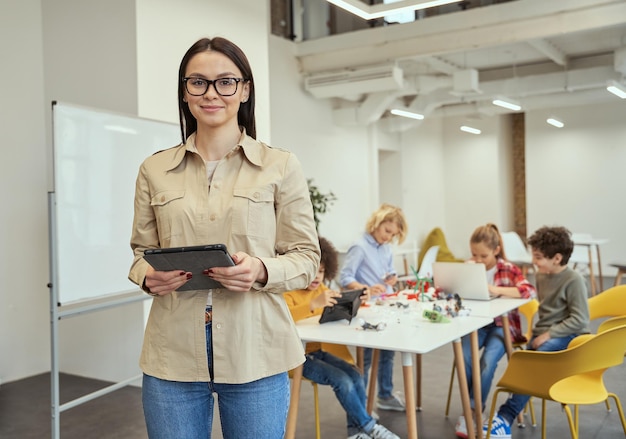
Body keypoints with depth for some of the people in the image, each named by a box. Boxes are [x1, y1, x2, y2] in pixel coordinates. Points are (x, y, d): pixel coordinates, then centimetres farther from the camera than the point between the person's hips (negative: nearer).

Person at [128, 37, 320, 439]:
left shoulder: (281, 166, 0)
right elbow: (142, 251, 14)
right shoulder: (154, 170, 7)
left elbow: (307, 258, 1)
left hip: (255, 354, -1)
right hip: (172, 356, 2)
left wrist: (262, 270, -18)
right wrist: (148, 277, -9)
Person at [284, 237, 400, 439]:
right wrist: (314, 304, -45)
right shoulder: (288, 293, -11)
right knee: (342, 381, -23)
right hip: (300, 356, -7)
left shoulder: (323, 290, 10)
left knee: (356, 376, -15)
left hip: (320, 351, 7)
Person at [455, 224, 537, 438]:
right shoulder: (469, 267, 3)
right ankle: (471, 411, -10)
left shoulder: (508, 268, -7)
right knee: (464, 357, -25)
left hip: (502, 324, -2)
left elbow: (530, 291, -20)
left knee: (488, 361, -27)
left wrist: (497, 290, -30)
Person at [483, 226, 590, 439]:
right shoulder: (541, 276, 10)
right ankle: (507, 416, -26)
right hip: (543, 333, 7)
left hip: (568, 335, -7)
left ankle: (506, 415, -30)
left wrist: (549, 334, -19)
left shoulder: (573, 280, -12)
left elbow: (579, 319, -15)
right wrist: (539, 332, 7)